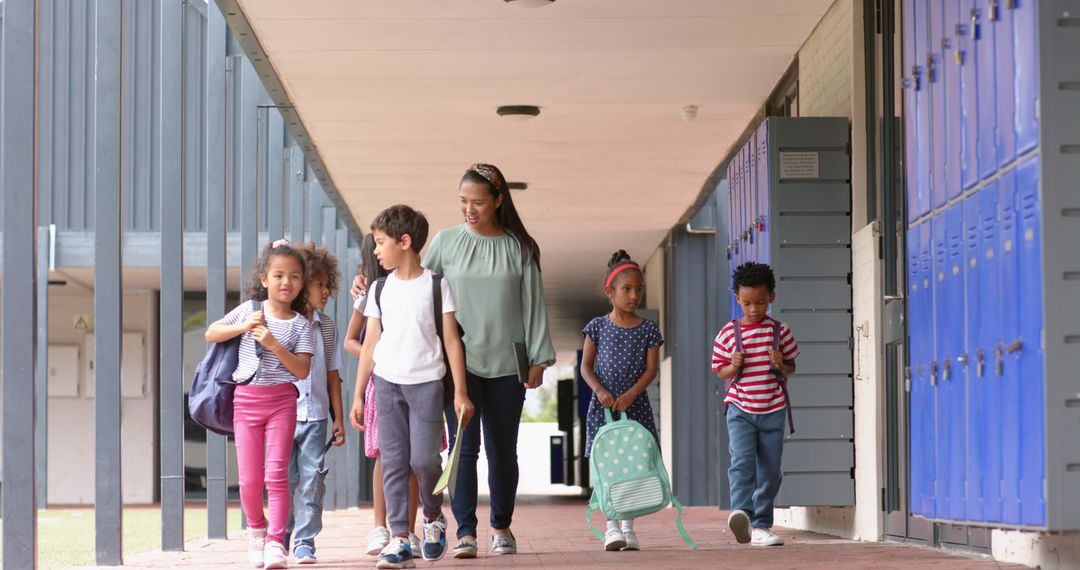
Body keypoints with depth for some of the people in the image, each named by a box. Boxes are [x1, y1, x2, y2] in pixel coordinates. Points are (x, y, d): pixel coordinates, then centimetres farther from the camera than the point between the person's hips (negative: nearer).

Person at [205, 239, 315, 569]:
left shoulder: (300, 325, 1)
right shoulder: (249, 310, 5)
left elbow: (302, 371, -7)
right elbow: (211, 334, 6)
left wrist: (274, 344, -18)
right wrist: (243, 327, -8)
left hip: (281, 400, -1)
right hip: (246, 400, 1)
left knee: (276, 474, -9)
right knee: (249, 479, 2)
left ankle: (275, 542, -5)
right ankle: (256, 529, 27)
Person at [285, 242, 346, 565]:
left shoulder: (326, 326, 10)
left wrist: (338, 418, 13)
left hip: (316, 416, 3)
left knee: (312, 480, 0)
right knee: (284, 480, 1)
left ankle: (305, 543, 5)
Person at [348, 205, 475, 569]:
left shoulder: (436, 285, 0)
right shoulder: (380, 289, 9)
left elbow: (451, 340, 0)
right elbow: (370, 344, 11)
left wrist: (460, 391, -5)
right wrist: (358, 395, 8)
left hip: (426, 382, -3)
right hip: (387, 382, 3)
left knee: (424, 458, -10)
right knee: (393, 462, -1)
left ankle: (433, 516, 18)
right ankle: (399, 539, 0)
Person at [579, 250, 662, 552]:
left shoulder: (648, 329, 4)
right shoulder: (598, 327, 2)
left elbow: (650, 369, -2)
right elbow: (586, 367, 2)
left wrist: (630, 395, -16)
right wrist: (600, 391, -16)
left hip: (635, 405, 1)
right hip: (603, 406, -1)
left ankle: (628, 526, 6)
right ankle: (612, 526, 0)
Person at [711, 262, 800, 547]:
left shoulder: (780, 331, 2)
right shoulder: (728, 333, 0)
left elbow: (791, 369, 9)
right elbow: (721, 372, 6)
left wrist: (782, 366, -13)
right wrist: (734, 367, -15)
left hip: (773, 410, 2)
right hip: (740, 409, -2)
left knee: (770, 470, 5)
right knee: (742, 461, -21)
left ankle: (762, 526, 14)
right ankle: (741, 514, -32)